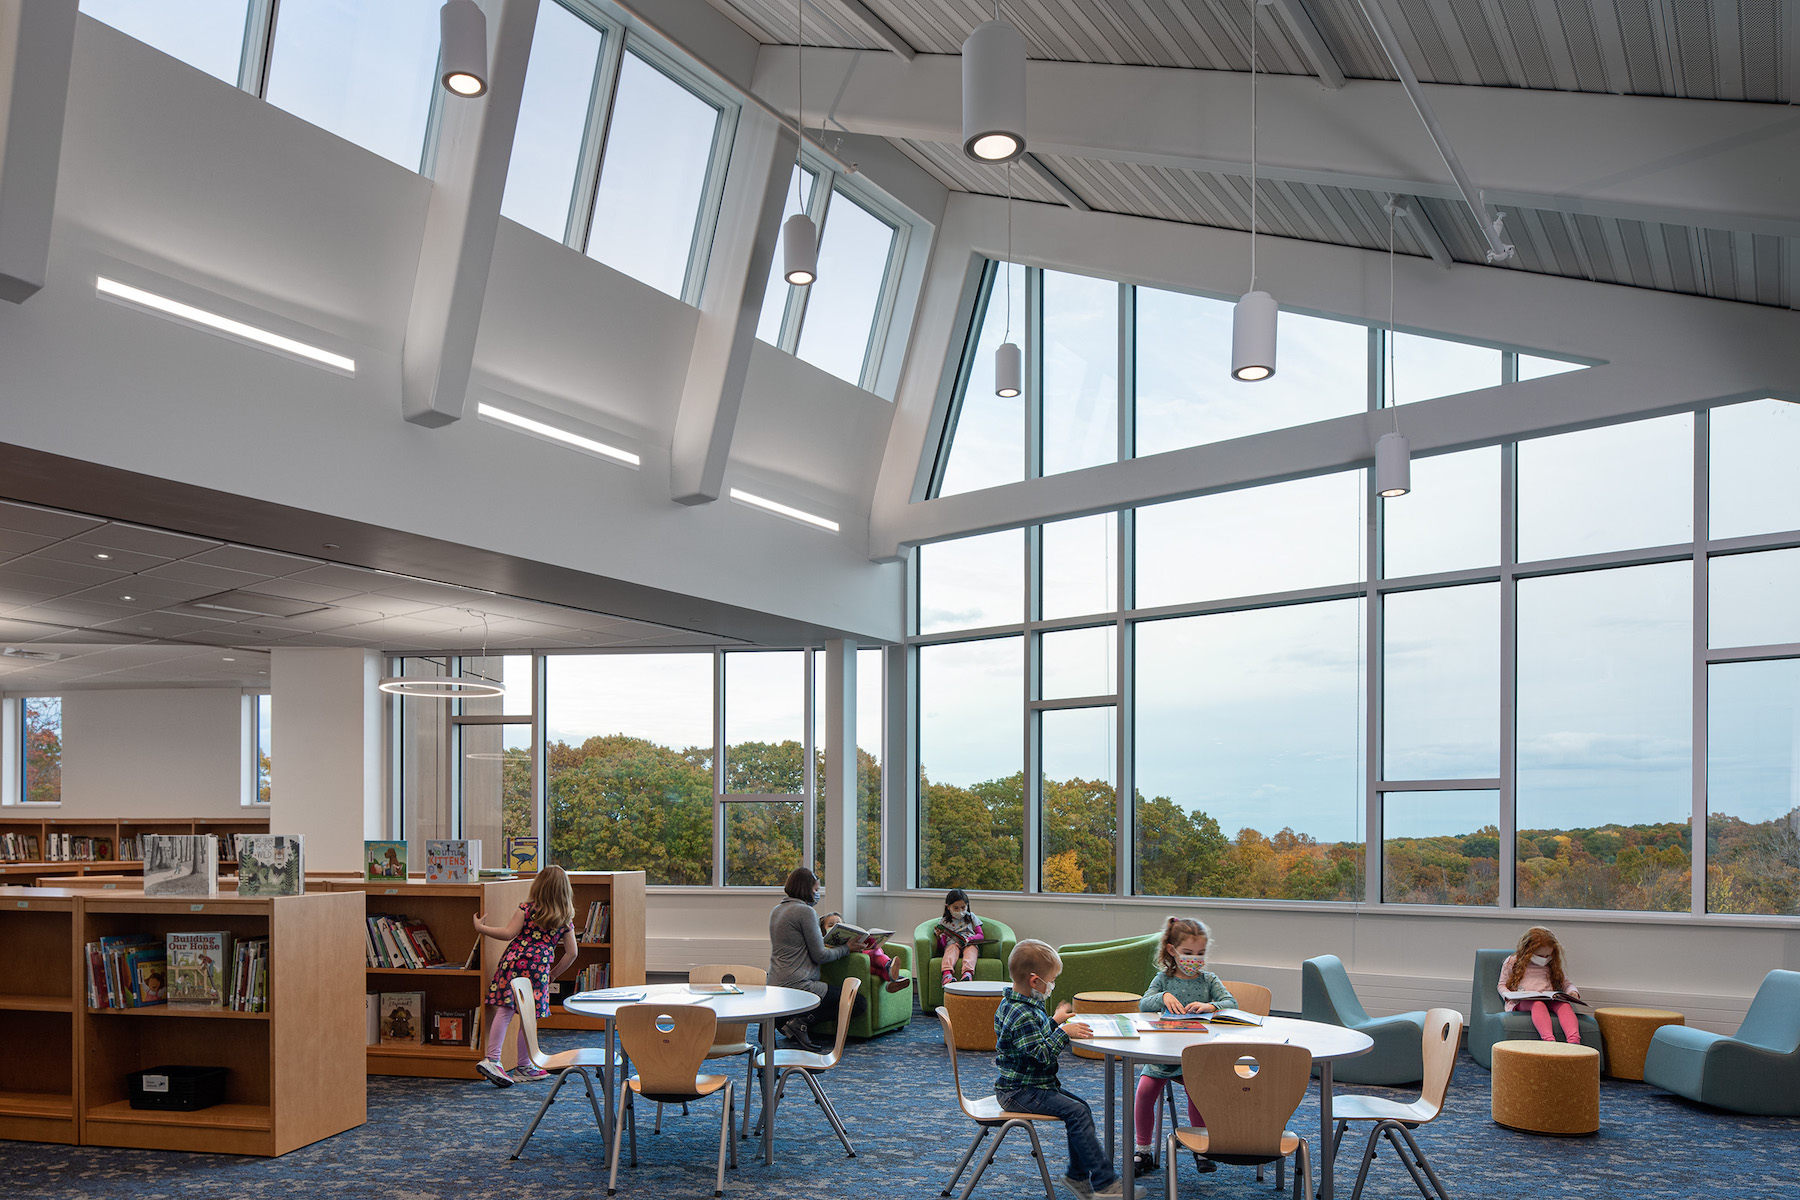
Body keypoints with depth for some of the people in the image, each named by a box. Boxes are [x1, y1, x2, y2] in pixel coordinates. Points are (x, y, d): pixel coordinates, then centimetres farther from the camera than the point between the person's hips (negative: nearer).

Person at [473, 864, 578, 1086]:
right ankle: (524, 1066, 16)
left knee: (504, 1011, 0)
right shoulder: (566, 919, 11)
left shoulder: (527, 909, 3)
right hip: (539, 968, 1)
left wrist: (481, 927, 10)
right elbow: (571, 953, 11)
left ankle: (492, 1059, -9)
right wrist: (553, 974, 23)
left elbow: (508, 933, -2)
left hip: (514, 961, -1)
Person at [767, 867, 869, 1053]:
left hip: (774, 986, 9)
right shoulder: (806, 911, -11)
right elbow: (820, 956, -10)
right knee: (860, 1004, -4)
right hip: (798, 986, -9)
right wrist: (847, 948, 3)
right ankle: (802, 1022, -12)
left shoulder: (776, 910, 15)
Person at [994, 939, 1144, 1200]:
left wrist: (1055, 1021, 21)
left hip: (1034, 1085, 11)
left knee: (1080, 1106, 10)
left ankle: (1078, 1175, 17)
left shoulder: (1015, 1004, 10)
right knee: (1076, 1112, -18)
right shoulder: (1021, 1015, -25)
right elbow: (1041, 1054, -27)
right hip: (1019, 1092, -11)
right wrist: (1063, 1032, -20)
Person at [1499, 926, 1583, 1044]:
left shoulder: (1552, 966, 23)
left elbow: (1566, 984, 28)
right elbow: (1502, 985, 15)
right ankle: (1549, 1040, -62)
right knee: (1538, 1005, -40)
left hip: (1549, 1000, 4)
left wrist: (1573, 992, 4)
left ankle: (1574, 1041, -55)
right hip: (1522, 1002, -3)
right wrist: (1509, 996, -8)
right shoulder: (1512, 962, 13)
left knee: (1565, 1005, -32)